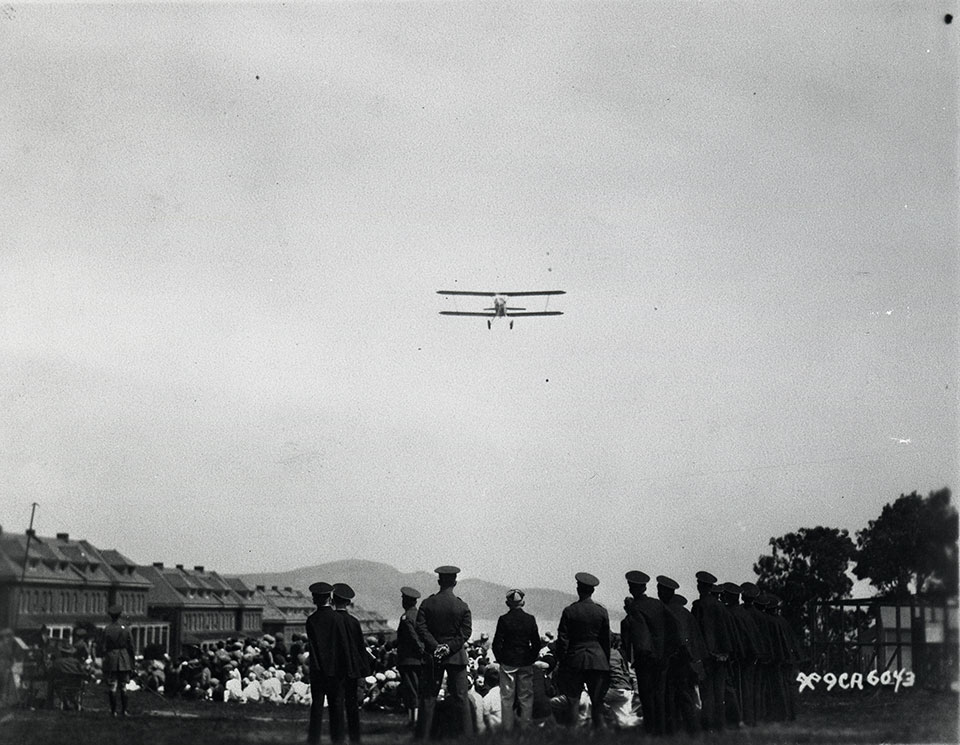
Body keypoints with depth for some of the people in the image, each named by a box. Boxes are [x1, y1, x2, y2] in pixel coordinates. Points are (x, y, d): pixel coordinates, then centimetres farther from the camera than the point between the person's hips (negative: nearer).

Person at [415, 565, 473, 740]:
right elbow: (466, 632, -9)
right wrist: (449, 647, -12)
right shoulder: (462, 606, -4)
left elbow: (421, 628, -8)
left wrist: (436, 646, -12)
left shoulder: (427, 604, -1)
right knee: (460, 698, 4)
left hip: (432, 656, 1)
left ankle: (422, 736, 6)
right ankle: (466, 735, 4)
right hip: (456, 656, -1)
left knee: (428, 698, 6)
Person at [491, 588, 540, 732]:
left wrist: (500, 660, 6)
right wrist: (531, 659, 12)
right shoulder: (530, 619, -3)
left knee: (507, 698, 5)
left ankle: (508, 729, 6)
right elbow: (536, 643, 0)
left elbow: (497, 643, -7)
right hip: (526, 663, 2)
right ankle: (525, 727, 11)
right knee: (526, 697, 10)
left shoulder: (503, 619, -9)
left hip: (508, 662, -2)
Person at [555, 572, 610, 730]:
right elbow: (606, 640, 4)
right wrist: (606, 662, 12)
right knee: (597, 702, 6)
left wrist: (560, 662, 2)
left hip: (574, 659, -1)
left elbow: (563, 639, -4)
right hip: (597, 660, 1)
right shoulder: (602, 611, 0)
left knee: (573, 702, 3)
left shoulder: (569, 611, -5)